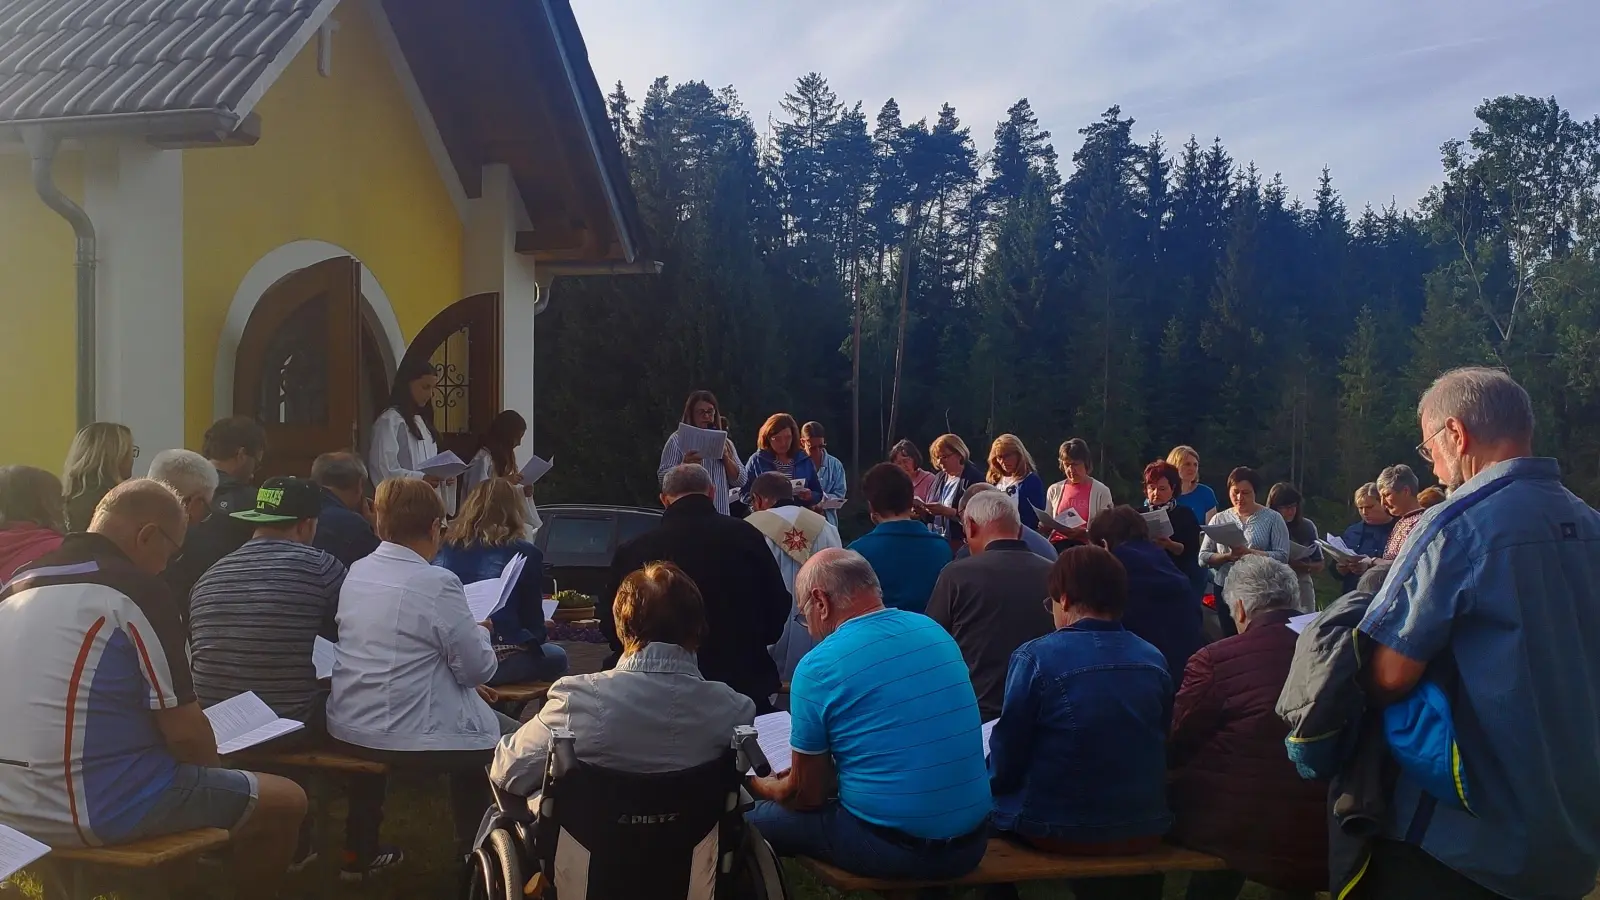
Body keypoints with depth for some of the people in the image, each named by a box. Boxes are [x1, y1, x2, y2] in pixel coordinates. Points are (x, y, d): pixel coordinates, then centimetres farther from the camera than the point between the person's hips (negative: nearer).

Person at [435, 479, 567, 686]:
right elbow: (532, 622, 4)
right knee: (556, 657, 23)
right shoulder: (525, 554, -1)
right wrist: (540, 634, 27)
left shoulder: (444, 547, 10)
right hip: (498, 661, -5)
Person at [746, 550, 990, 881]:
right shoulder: (935, 631, 5)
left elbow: (807, 795, -4)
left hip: (892, 848, -7)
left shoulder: (818, 667, -13)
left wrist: (763, 787, 18)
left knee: (754, 822, 14)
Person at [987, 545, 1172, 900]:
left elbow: (1008, 753, -9)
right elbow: (1160, 748, 11)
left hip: (1059, 828, -5)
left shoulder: (1036, 657, -15)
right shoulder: (1155, 660, 0)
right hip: (1145, 829, 5)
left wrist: (990, 784, 11)